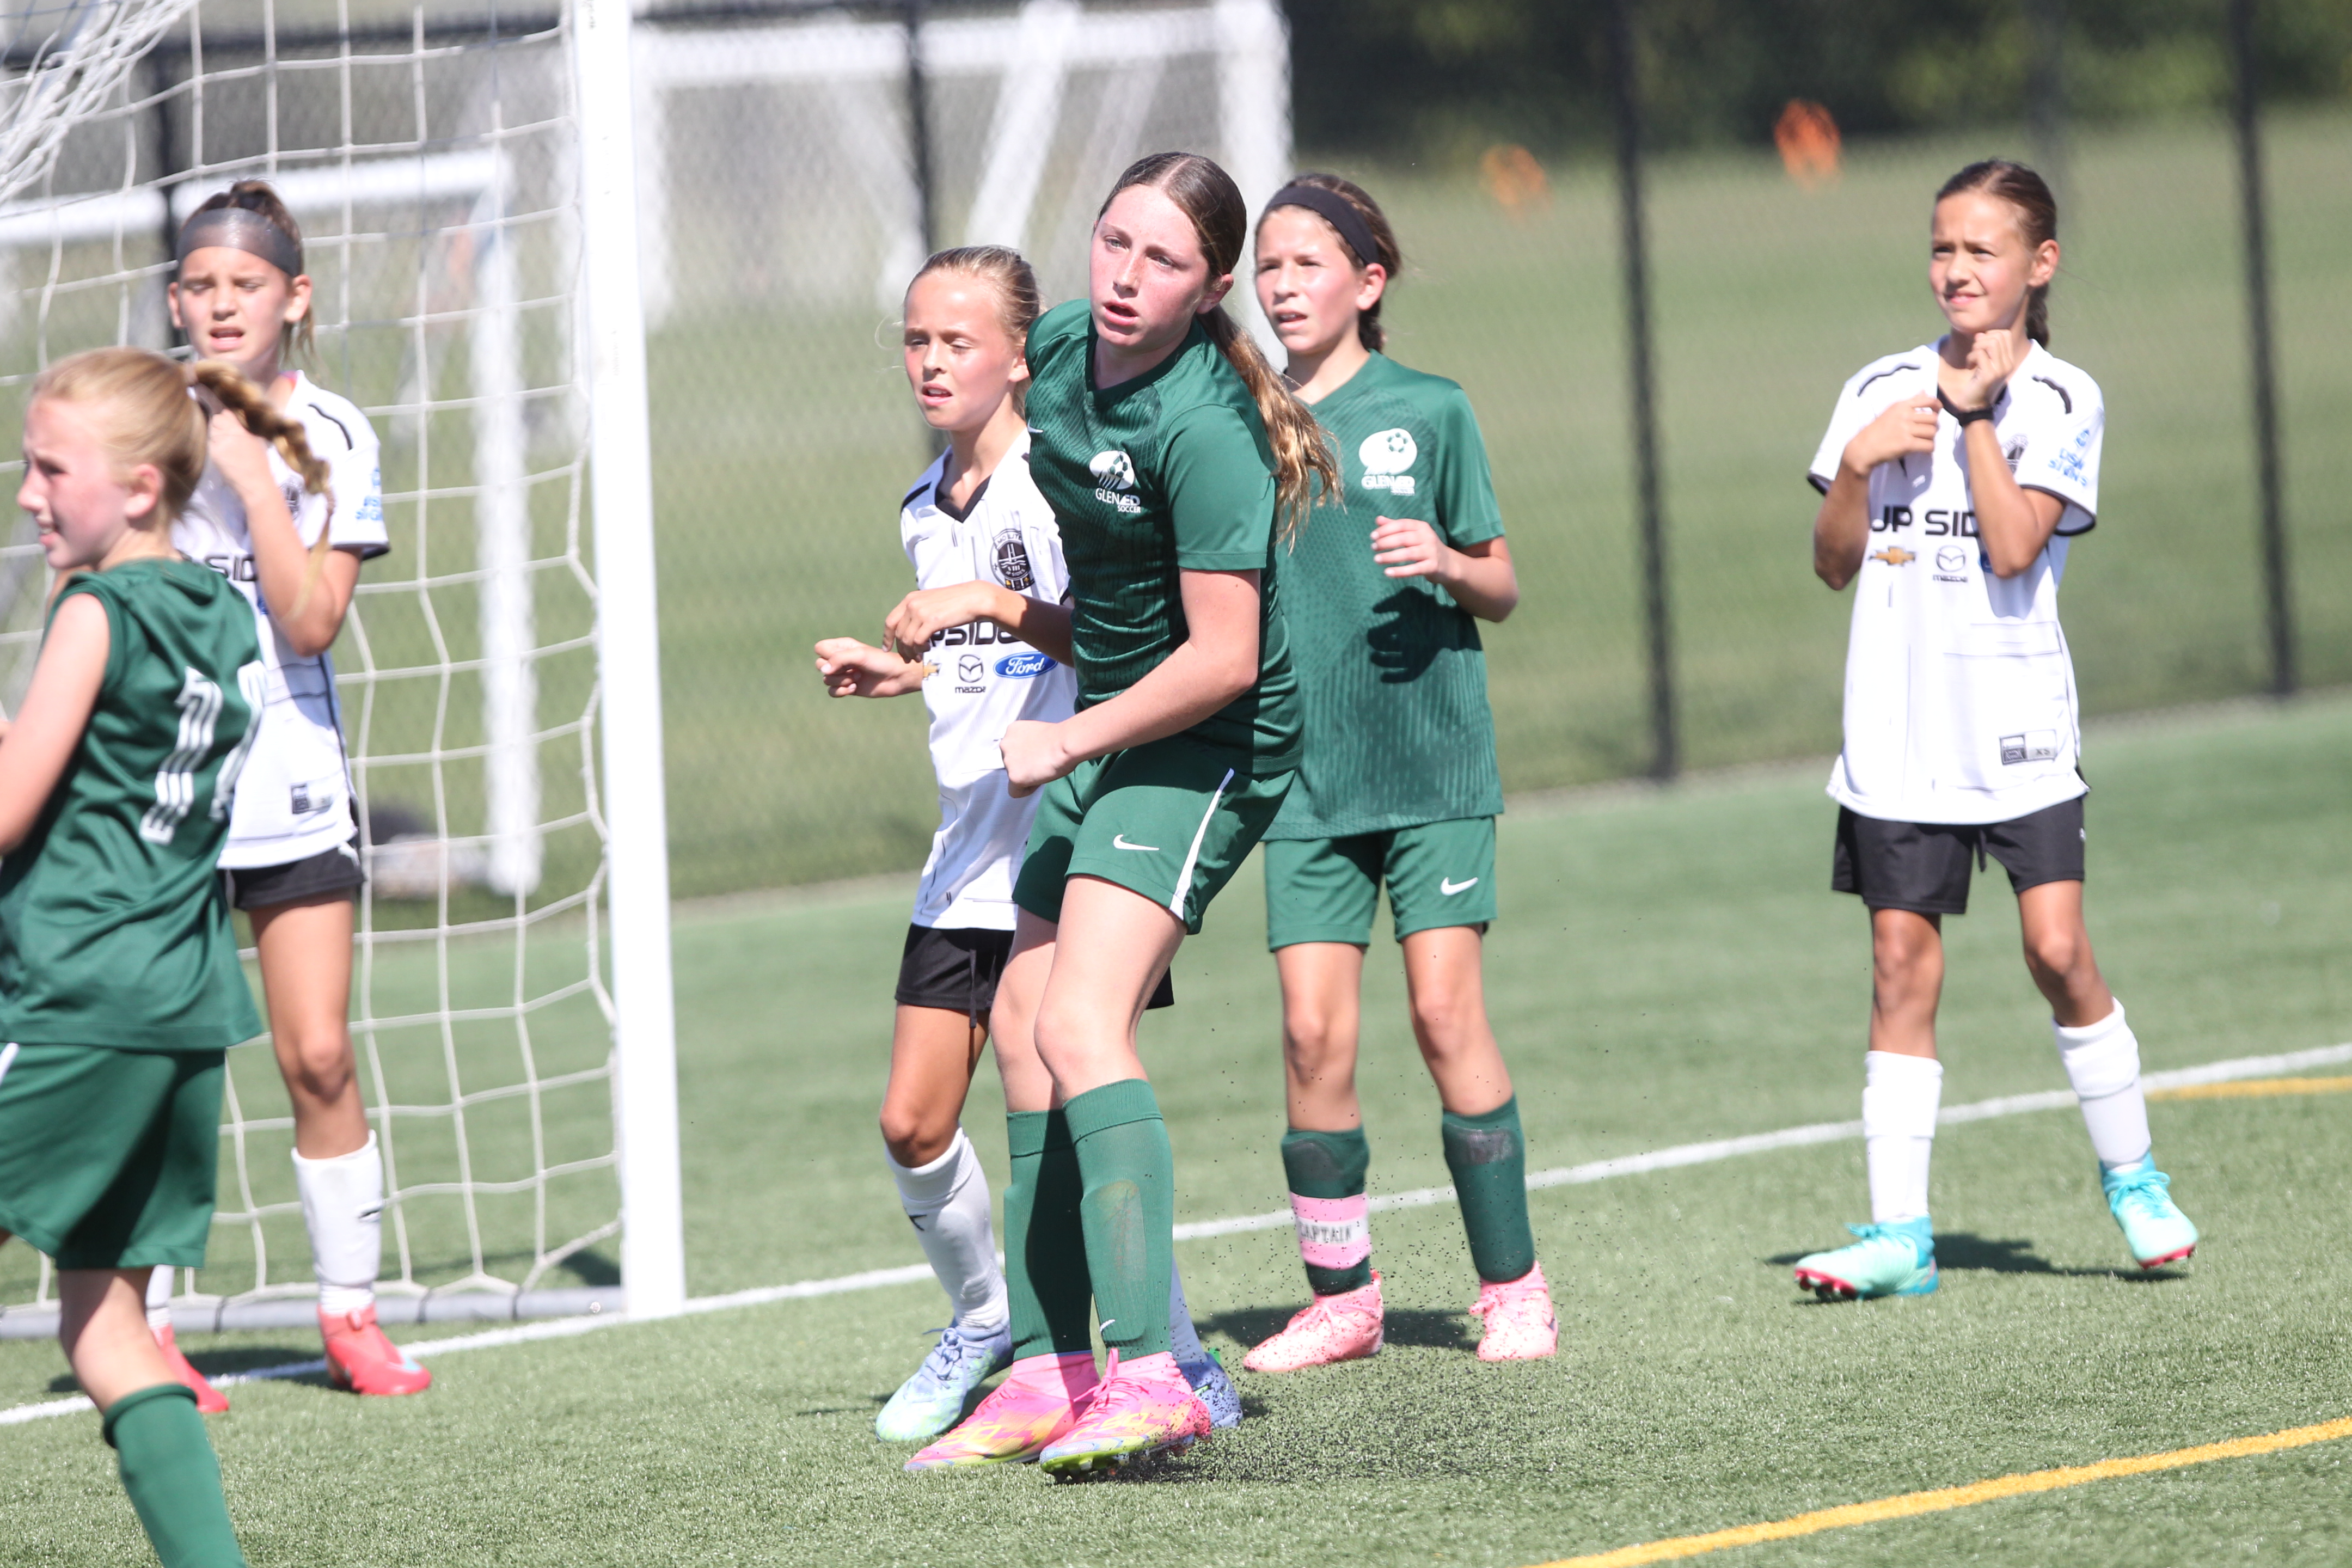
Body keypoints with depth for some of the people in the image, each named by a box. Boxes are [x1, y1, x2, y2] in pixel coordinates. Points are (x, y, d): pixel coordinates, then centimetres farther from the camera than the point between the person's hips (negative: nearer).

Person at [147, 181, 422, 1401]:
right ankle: (143, 1330, 5)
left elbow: (310, 621, -9)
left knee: (319, 1057, -3)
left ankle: (350, 1314, 9)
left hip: (291, 782, 1)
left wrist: (253, 473, -14)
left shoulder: (335, 438, 0)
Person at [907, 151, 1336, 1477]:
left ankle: (1149, 1377, -30)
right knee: (1026, 1026, 11)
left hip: (1205, 745, -10)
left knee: (1080, 1023, -23)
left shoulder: (1201, 428, -26)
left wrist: (1070, 740, -20)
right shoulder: (1059, 348, -1)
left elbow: (1225, 658, -26)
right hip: (1104, 730, 10)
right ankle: (1049, 1373, 17)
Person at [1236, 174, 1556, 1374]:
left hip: (1433, 763, -2)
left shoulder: (1427, 411, 2)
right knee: (1313, 1034, -4)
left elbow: (1500, 587, 5)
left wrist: (1449, 564, -15)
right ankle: (1341, 1297, 8)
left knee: (1445, 1013, -8)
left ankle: (1512, 1287, 2)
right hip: (1306, 771, 2)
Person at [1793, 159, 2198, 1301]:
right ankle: (1898, 1234, 1)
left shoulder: (2062, 402, -2)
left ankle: (2133, 1183, 9)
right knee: (1902, 965, 1)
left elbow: (2013, 546, -14)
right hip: (1897, 728, 3)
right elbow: (1835, 563, 9)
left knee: (2058, 951, -10)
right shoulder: (1880, 390, 9)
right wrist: (1860, 461, -7)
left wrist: (1977, 413, -13)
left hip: (2016, 726, -3)